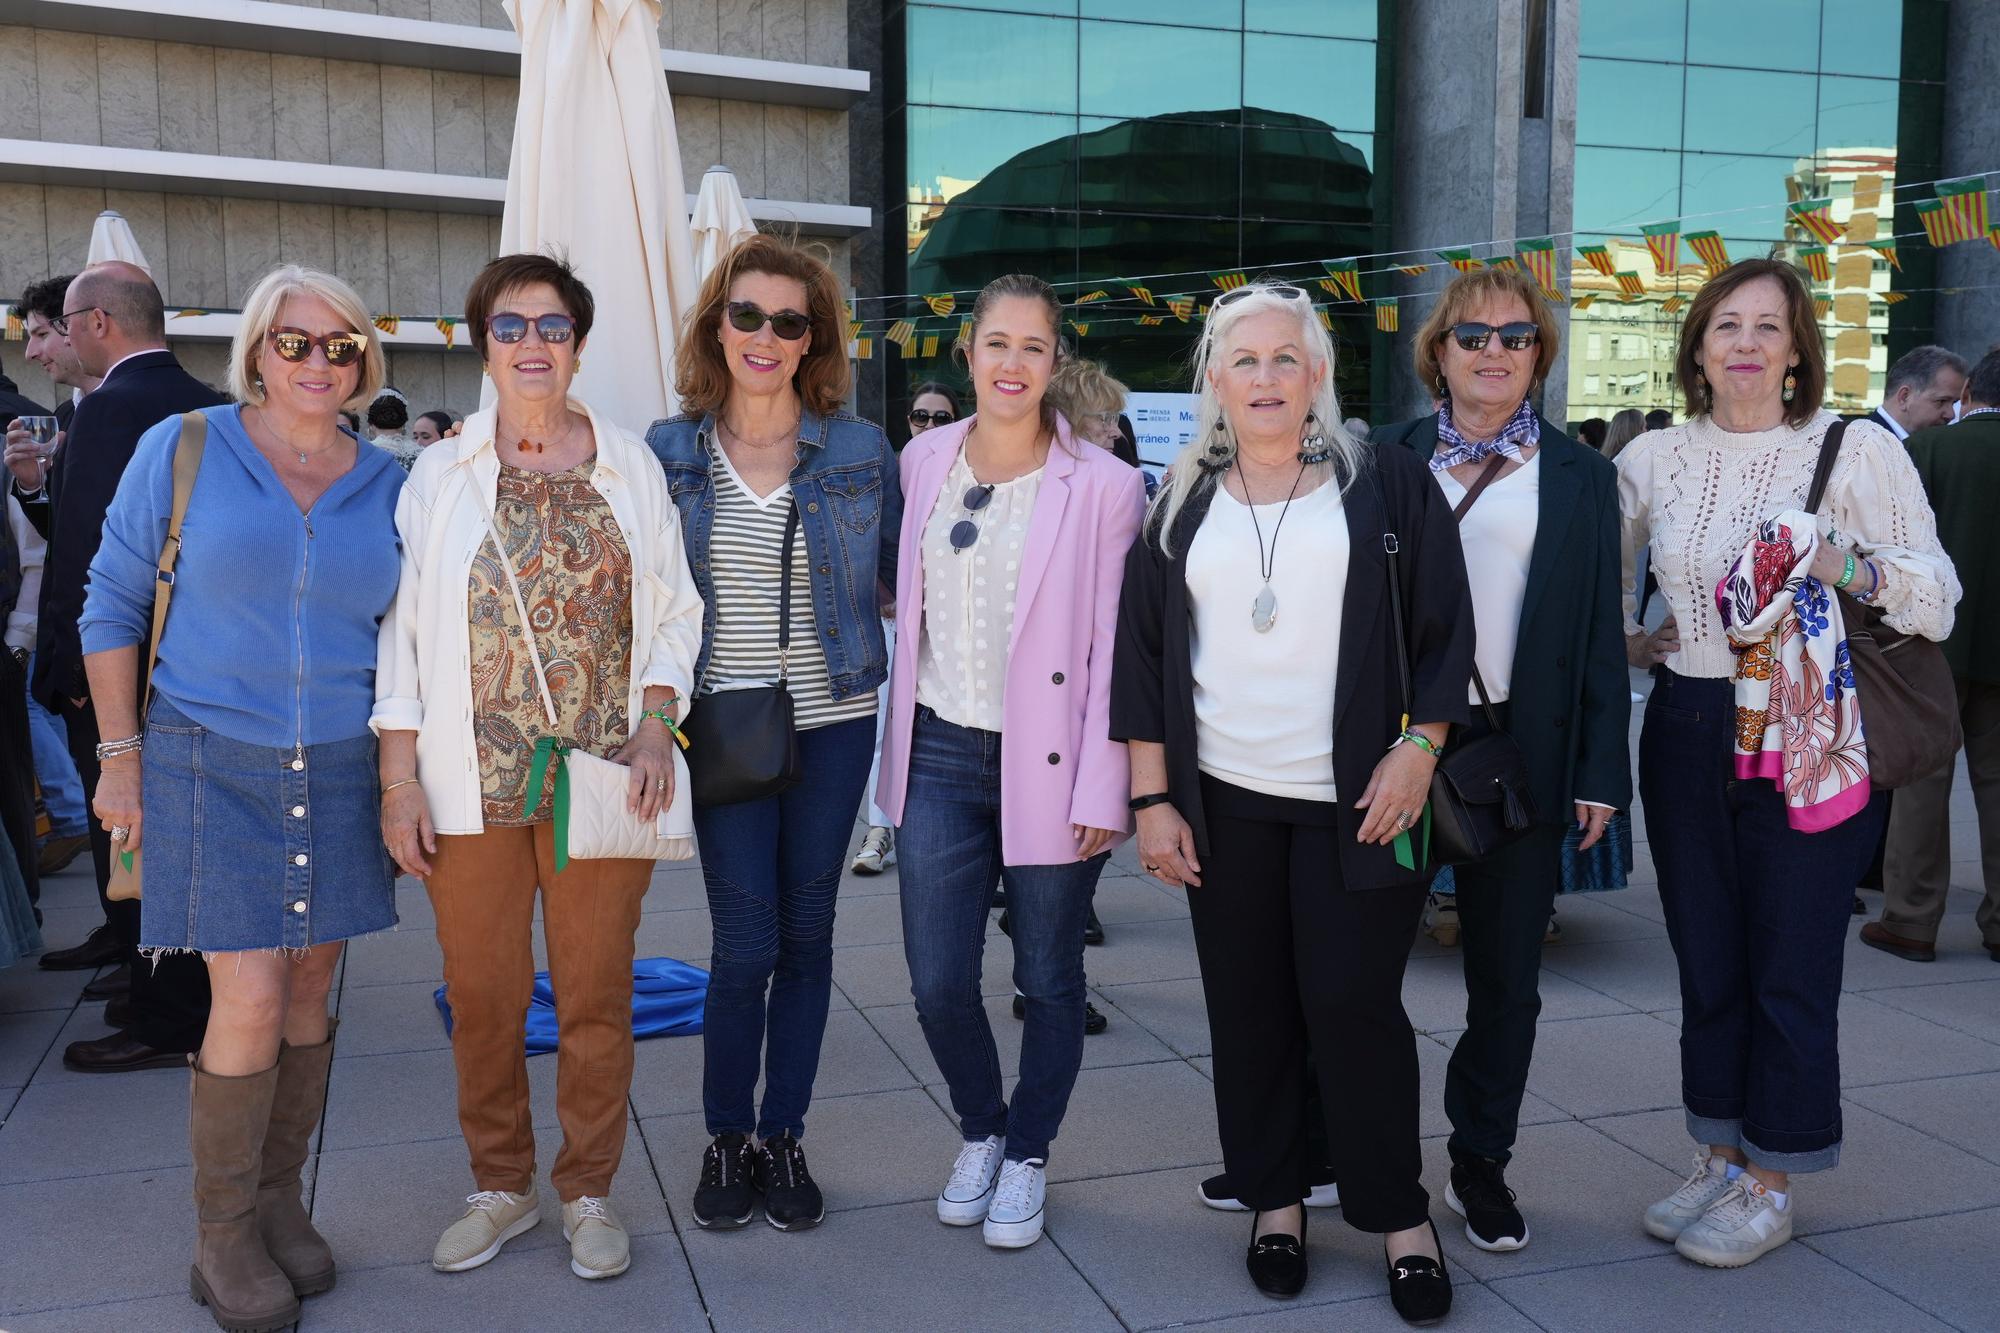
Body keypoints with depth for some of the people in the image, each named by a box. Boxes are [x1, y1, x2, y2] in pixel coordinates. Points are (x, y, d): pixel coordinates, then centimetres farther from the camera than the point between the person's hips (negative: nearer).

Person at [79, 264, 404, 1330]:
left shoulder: (383, 485, 6)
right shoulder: (180, 450, -2)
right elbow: (112, 605, 2)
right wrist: (122, 755, -2)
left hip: (338, 766, 3)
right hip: (212, 761, -3)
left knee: (309, 987, 9)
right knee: (250, 998, -7)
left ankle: (279, 1200, 27)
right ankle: (222, 1237, 12)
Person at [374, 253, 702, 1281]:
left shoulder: (631, 467, 6)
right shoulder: (439, 474, 5)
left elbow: (673, 609, 9)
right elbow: (401, 628, 3)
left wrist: (654, 725, -6)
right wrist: (399, 780, -2)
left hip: (601, 775, 0)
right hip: (471, 782, 0)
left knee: (596, 994, 6)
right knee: (482, 996, 8)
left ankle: (588, 1191, 24)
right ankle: (499, 1187, 27)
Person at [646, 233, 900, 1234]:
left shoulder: (859, 450, 1)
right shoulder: (670, 451, 3)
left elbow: (897, 576, 9)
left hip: (831, 722, 1)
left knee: (806, 934, 9)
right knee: (745, 943, -3)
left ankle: (783, 1137, 24)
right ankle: (726, 1139, 19)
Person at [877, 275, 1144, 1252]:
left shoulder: (1103, 485, -8)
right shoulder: (923, 462, 5)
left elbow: (1115, 647, -8)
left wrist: (1101, 792, -11)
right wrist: (899, 747, 14)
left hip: (1047, 765, -3)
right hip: (941, 756, 3)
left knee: (1049, 980, 10)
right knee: (937, 982, 5)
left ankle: (1026, 1155, 33)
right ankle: (979, 1129, 33)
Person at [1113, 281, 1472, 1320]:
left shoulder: (1385, 484, 1)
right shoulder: (1181, 507, 7)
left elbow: (1445, 629, 2)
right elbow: (1141, 656, 7)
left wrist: (1419, 747, -9)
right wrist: (1152, 799, 2)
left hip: (1355, 801, -2)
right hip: (1225, 803, 3)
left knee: (1351, 1002, -3)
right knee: (1248, 1008, 7)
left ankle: (1400, 1215, 15)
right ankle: (1274, 1201, 24)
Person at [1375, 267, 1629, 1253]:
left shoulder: (1581, 478, 5)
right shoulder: (1387, 461, 4)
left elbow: (1602, 633, 5)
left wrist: (1602, 769, 0)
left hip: (1521, 748, 1)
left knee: (1507, 972, 9)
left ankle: (1480, 1162, 26)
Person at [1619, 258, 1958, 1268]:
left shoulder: (1858, 451, -5)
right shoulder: (1653, 458, 5)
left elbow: (1938, 593, -6)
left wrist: (1854, 567, -23)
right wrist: (1618, 639, 9)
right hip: (1687, 733, 4)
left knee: (1790, 968, 4)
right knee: (1706, 963, 12)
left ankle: (1770, 1185, 20)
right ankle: (1718, 1158, 28)